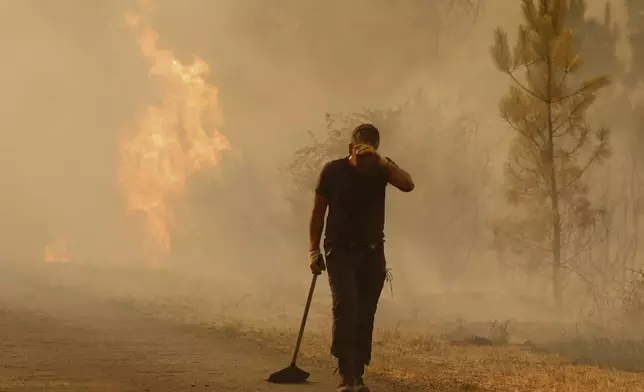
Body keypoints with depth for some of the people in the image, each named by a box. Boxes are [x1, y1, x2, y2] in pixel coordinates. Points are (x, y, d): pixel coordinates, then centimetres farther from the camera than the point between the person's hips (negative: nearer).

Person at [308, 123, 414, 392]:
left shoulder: (382, 169, 1)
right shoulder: (334, 171, -4)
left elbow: (408, 185, -19)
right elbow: (318, 211, 2)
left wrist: (380, 160, -28)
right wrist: (314, 250, -3)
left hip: (372, 251, 3)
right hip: (340, 250, -3)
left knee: (365, 314, 2)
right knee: (346, 304, -21)